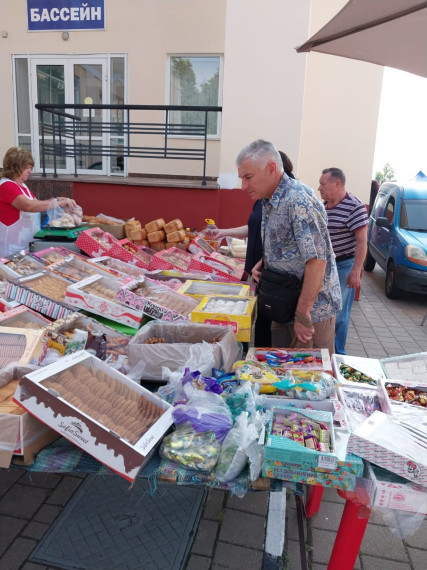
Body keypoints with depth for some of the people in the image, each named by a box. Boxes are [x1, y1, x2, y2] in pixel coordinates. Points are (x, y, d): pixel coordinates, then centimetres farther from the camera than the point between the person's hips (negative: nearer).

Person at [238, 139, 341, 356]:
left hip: (312, 307, -9)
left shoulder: (298, 201, -22)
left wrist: (303, 313, -24)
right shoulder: (269, 201, 8)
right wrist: (263, 262, 0)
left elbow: (317, 260, -26)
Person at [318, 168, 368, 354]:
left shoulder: (354, 207, -15)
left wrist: (356, 271, -21)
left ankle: (337, 354, 17)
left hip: (343, 266, -7)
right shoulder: (323, 206, 7)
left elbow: (362, 242, -16)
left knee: (338, 314, 2)